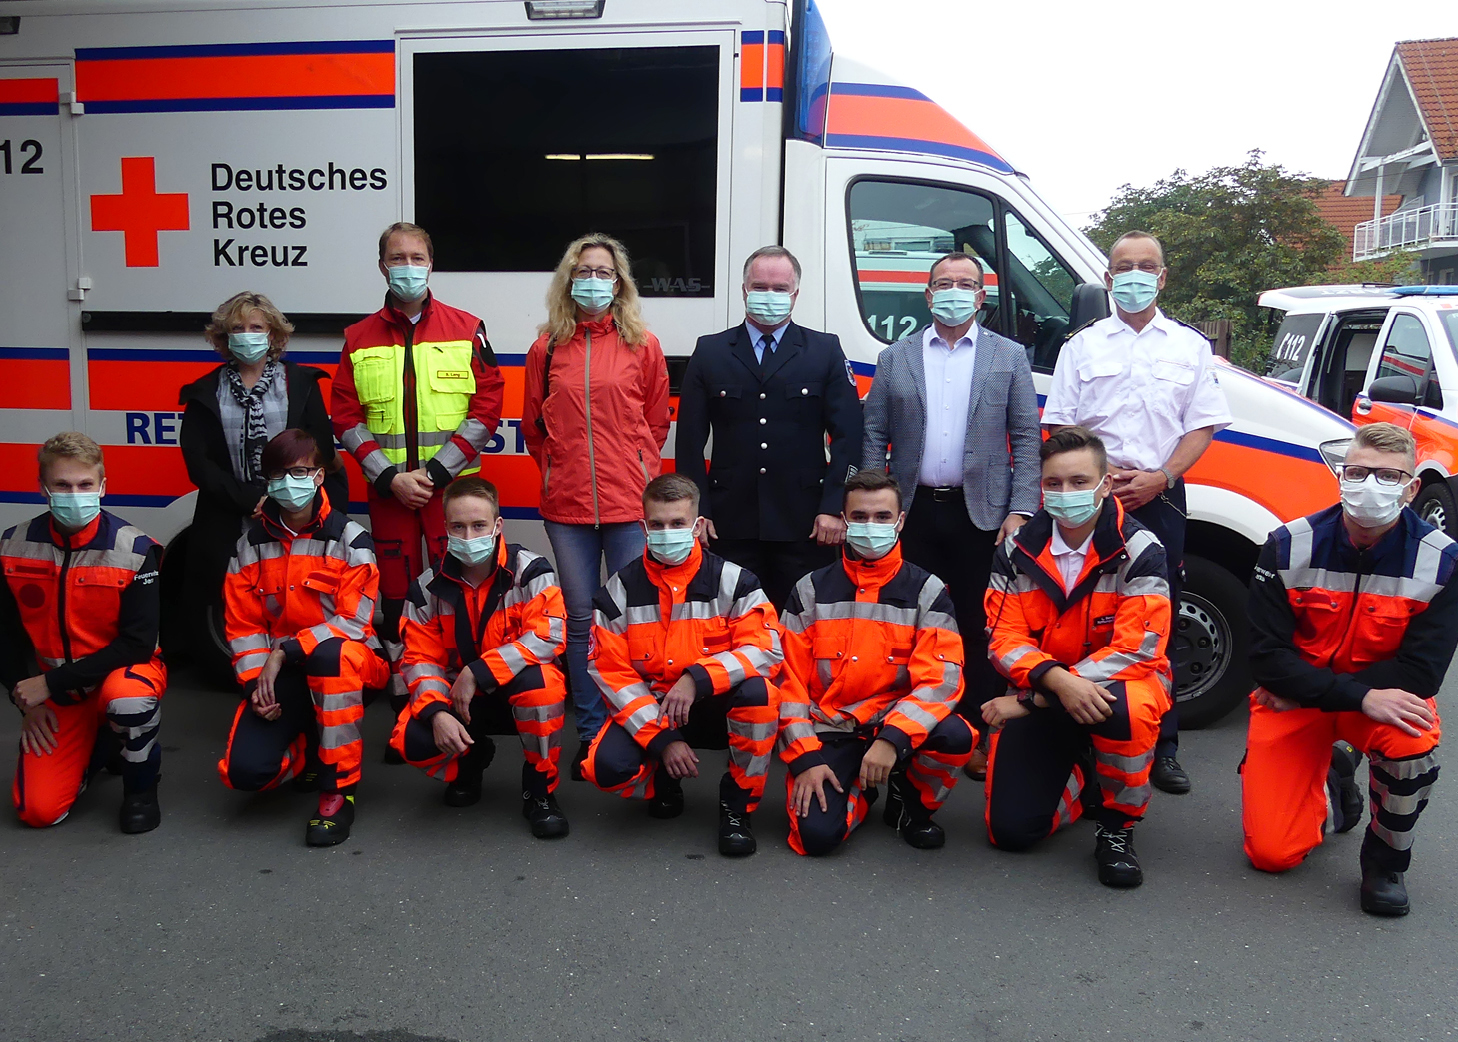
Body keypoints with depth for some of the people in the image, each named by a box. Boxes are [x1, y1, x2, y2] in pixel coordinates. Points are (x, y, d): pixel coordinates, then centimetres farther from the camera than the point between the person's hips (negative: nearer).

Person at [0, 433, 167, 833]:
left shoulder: (134, 549, -19)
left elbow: (138, 644, -20)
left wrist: (51, 683, -21)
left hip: (123, 669, -4)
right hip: (56, 690, 4)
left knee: (126, 696, -41)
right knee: (37, 810, -8)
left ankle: (141, 785, -8)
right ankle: (95, 744, 25)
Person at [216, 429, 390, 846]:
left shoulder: (349, 539, -7)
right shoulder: (252, 543, 5)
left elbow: (354, 622, -15)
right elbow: (242, 624, 6)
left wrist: (285, 652, -22)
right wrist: (256, 683, -9)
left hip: (347, 668, -3)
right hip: (279, 675, 3)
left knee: (330, 654, -42)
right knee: (245, 771, -20)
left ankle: (339, 789, -26)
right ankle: (310, 752, 17)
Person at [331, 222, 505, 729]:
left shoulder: (467, 329, 3)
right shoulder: (360, 338, 8)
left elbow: (486, 408, -2)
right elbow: (346, 417, 5)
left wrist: (436, 471, -10)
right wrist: (390, 476, -8)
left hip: (452, 488, -2)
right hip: (388, 491, 2)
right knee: (396, 598, 6)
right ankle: (404, 714, 16)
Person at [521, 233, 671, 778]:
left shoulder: (642, 345, 4)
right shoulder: (548, 348, 8)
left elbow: (656, 422, 10)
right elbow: (532, 423, 16)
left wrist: (640, 470, 5)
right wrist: (556, 468, 8)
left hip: (628, 502, -2)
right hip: (567, 503, 2)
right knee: (581, 618, 8)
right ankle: (590, 731, 19)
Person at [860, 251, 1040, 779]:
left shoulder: (1009, 357, 8)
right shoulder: (895, 358, 10)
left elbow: (1026, 439, 5)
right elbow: (873, 437, 8)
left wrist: (1021, 510, -4)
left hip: (981, 513, -1)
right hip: (913, 512, 1)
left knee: (978, 627, 2)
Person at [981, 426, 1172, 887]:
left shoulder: (1138, 551, -14)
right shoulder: (1018, 550, -4)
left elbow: (1136, 649, -21)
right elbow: (1005, 639, -8)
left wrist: (1031, 700, -22)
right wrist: (1054, 679, -32)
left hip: (1116, 681, -3)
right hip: (1043, 692, 3)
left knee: (1127, 709, -41)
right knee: (1010, 829, -10)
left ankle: (1117, 825, -11)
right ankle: (1083, 781, 25)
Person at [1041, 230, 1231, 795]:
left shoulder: (1190, 346, 11)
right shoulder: (1082, 345, 10)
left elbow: (1202, 426, 6)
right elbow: (1059, 425, 7)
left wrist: (1159, 478, -8)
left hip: (1160, 497, 1)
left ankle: (1162, 747, 10)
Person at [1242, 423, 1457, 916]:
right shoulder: (1289, 547, -16)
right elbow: (1267, 657, -17)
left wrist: (1302, 689, -20)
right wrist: (1361, 697, -29)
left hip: (1383, 696, 0)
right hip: (1292, 701, 0)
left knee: (1414, 739, -37)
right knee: (1272, 853, -7)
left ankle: (1386, 861, -6)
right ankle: (1333, 780, 28)